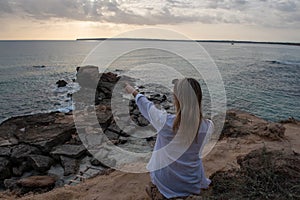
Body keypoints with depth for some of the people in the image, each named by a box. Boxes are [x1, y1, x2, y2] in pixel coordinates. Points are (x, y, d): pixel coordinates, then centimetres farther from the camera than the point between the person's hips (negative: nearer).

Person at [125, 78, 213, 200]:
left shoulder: (165, 121, -26)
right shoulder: (207, 127, -21)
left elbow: (147, 107, -6)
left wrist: (134, 92, 11)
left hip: (166, 182, -1)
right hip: (193, 184, 1)